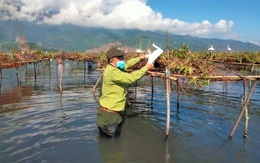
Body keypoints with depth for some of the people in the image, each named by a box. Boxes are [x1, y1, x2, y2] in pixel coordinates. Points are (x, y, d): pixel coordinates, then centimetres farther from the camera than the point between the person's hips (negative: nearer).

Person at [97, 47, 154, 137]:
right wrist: (146, 68, -18)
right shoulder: (112, 72, -23)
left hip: (116, 113, 10)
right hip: (109, 115, -10)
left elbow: (127, 64, 28)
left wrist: (139, 58, 24)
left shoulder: (115, 68, 8)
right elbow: (130, 78, -29)